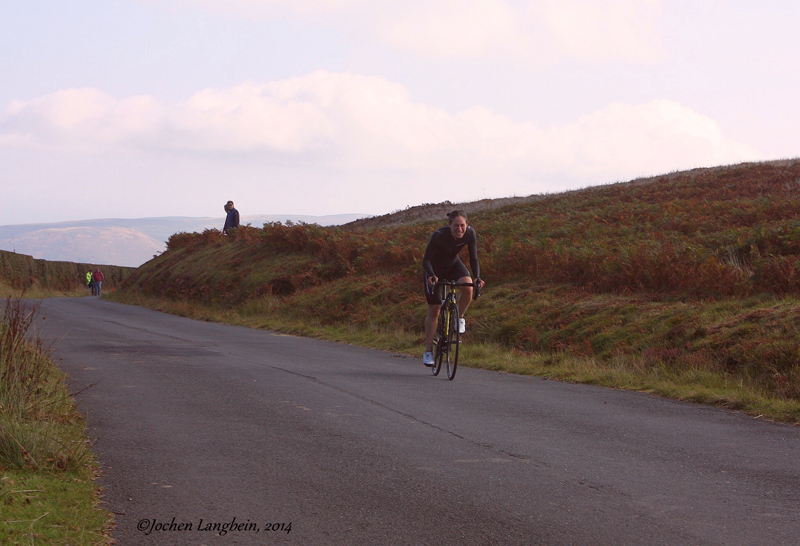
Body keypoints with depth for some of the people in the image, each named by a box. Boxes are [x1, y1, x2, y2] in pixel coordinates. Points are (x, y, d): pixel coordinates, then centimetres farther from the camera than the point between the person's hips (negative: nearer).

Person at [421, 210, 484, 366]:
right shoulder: (439, 235, -33)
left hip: (453, 265, 3)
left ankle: (460, 318, -3)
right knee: (434, 310, -3)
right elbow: (426, 260, -31)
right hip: (436, 268, -3)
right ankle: (428, 351, 8)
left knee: (468, 287, -31)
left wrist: (477, 277, -35)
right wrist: (432, 276, -49)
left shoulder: (470, 233, -23)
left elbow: (473, 258, -18)